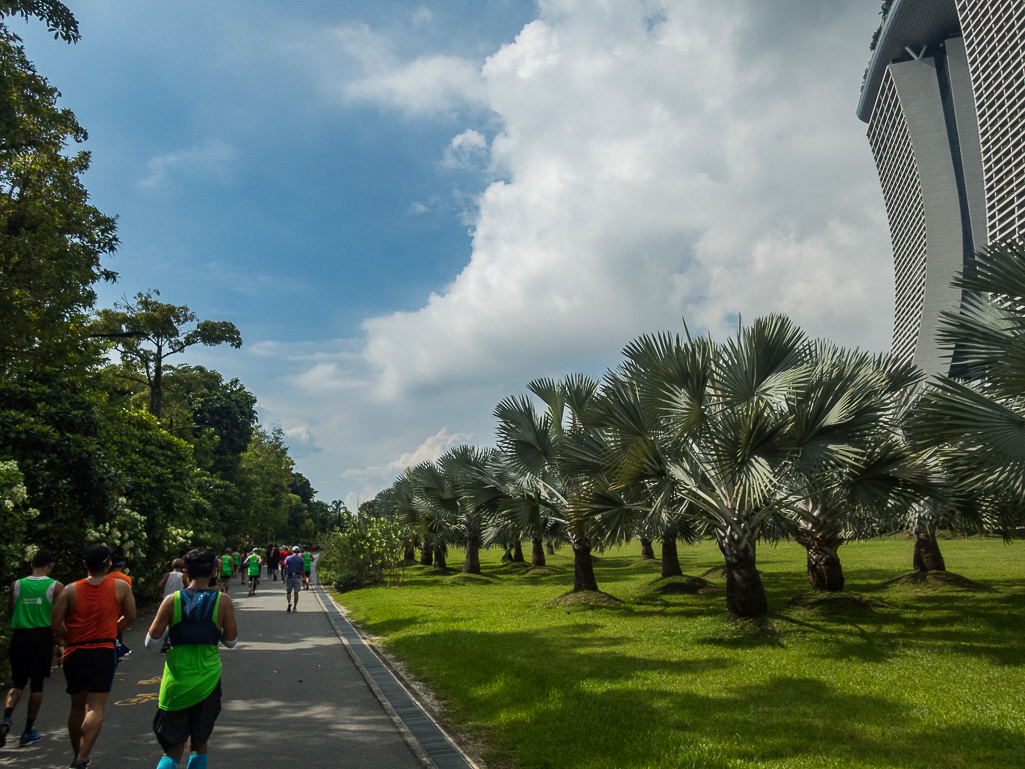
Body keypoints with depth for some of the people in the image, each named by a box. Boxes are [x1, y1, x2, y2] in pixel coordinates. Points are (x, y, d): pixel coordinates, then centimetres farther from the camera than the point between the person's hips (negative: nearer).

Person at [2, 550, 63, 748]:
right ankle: (28, 731, 14)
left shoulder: (16, 585, 4)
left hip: (19, 636, 2)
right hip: (42, 636, -2)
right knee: (37, 684, 8)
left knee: (17, 683, 13)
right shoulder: (55, 587, -4)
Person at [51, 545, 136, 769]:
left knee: (78, 706, 19)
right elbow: (130, 616, 4)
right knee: (95, 709, -3)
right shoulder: (121, 587, -1)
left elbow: (55, 622, -6)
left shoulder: (70, 590, 0)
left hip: (74, 654, 3)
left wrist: (67, 638, 12)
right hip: (104, 652, -3)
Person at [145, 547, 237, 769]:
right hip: (208, 677, 0)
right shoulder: (223, 602, -6)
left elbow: (151, 642, -3)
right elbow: (231, 641, 1)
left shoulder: (172, 600, -6)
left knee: (172, 749, 12)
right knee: (199, 745, 19)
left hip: (176, 678, 0)